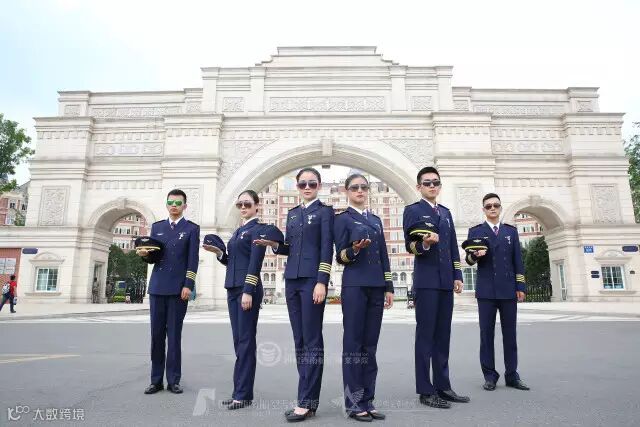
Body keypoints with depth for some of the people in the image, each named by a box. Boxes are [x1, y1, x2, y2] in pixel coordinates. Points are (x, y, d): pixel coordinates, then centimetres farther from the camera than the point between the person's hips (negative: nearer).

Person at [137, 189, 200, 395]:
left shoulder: (192, 228, 3)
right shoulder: (157, 227, 14)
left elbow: (193, 260, -4)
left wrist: (188, 285, -12)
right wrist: (145, 253, -8)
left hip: (179, 288, -3)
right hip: (157, 287, 3)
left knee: (174, 335, 1)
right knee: (156, 335, 6)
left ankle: (173, 380, 11)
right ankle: (156, 380, 15)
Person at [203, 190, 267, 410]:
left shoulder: (258, 229, -6)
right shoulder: (238, 231, 18)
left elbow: (255, 262, -14)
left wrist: (248, 291, -20)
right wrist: (218, 251, 3)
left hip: (248, 289, -8)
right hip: (233, 288, 8)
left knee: (246, 340, -3)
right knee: (238, 341, 10)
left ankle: (244, 394, 4)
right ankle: (240, 391, 18)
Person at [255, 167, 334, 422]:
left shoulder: (325, 211, 0)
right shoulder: (292, 213, 18)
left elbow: (327, 249, -8)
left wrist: (321, 282, -16)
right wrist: (274, 245, -1)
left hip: (312, 279, -6)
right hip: (292, 280, 6)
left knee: (312, 340, -3)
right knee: (300, 340, 8)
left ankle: (307, 402, 2)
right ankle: (308, 397, 17)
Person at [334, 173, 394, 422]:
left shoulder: (376, 220, 18)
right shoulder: (342, 218, 0)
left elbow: (383, 256, 17)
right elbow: (340, 256, -5)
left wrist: (388, 287, 11)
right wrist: (355, 249, -26)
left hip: (376, 287, 6)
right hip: (354, 286, -6)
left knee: (370, 345, 8)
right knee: (353, 343, -1)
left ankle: (368, 401, 17)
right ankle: (353, 403, 8)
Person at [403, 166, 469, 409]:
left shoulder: (446, 212, 20)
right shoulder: (412, 210, 1)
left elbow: (453, 247, 19)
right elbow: (409, 245, -8)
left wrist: (457, 275, 11)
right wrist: (424, 244, -29)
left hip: (446, 281, 6)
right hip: (426, 281, -6)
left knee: (443, 335, 10)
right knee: (425, 334, -3)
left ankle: (442, 386, 19)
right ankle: (425, 391, 4)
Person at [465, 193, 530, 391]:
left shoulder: (511, 230, 13)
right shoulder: (475, 231, 6)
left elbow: (517, 260, 10)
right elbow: (469, 260, -1)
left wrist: (520, 286, 3)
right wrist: (475, 254, -24)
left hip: (509, 290, 2)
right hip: (486, 290, -2)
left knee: (510, 334, 7)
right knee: (486, 334, 1)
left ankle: (512, 375, 16)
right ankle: (490, 376, 9)